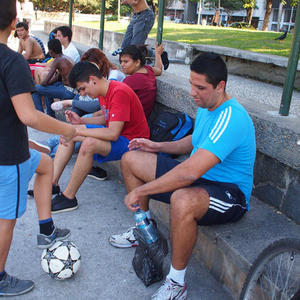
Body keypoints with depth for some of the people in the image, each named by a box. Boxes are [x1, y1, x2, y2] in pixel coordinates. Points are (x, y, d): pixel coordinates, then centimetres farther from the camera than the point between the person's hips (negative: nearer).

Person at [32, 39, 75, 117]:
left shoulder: (57, 60, -14)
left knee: (35, 89, -8)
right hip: (73, 90, 9)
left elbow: (45, 82, -16)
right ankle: (50, 115, 34)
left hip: (69, 91, -9)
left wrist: (39, 85, 5)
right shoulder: (66, 58, 13)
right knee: (48, 85, 32)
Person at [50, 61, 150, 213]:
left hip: (130, 141, -10)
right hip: (115, 133, 10)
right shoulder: (104, 91, 4)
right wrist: (81, 121, 3)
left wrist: (78, 131, -23)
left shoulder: (119, 93, -25)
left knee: (89, 143, -34)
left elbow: (113, 134, -30)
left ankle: (68, 198, -18)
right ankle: (52, 182, 2)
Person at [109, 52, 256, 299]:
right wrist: (158, 146, 7)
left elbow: (190, 172, -37)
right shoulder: (206, 107, 3)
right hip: (199, 176, 10)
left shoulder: (230, 119, -29)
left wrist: (141, 190, -28)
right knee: (131, 159, 8)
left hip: (230, 193, -9)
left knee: (182, 200, -45)